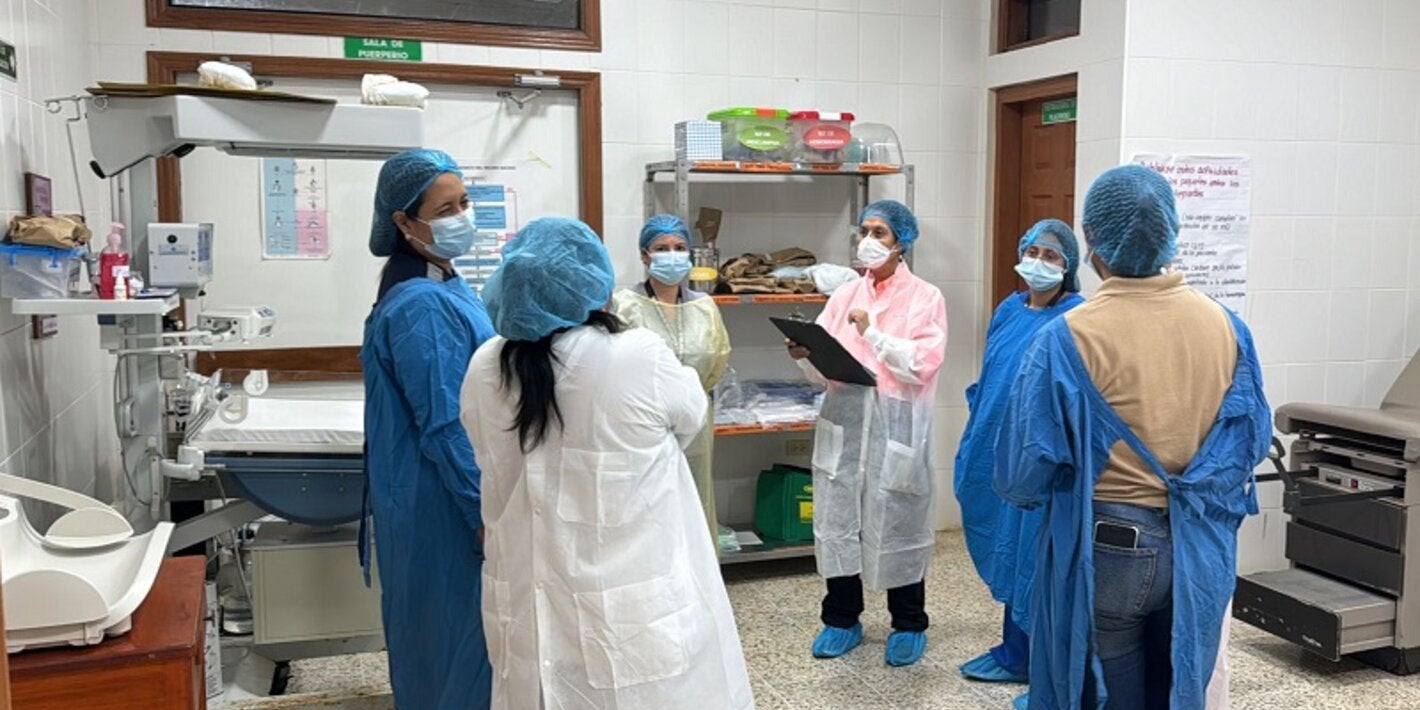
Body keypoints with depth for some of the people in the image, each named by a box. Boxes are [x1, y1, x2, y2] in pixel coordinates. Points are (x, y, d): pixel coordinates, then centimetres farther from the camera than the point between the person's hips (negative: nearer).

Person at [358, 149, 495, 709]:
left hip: (450, 494, 9)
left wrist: (490, 504, 21)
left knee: (441, 631, 20)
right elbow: (444, 428, -23)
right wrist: (488, 516, -20)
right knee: (459, 631, 3)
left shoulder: (445, 289, 10)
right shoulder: (421, 306, -21)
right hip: (444, 502, -9)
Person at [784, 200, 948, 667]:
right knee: (837, 516, 7)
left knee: (897, 521, 4)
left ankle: (908, 625, 21)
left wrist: (872, 333, -17)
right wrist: (805, 355, -13)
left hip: (896, 422, -4)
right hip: (844, 419, 4)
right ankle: (842, 619, 23)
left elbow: (923, 365, -13)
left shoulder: (925, 297, 0)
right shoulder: (845, 295, 12)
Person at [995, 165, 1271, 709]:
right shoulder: (1225, 326, -4)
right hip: (1199, 551, 4)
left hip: (1106, 548, -4)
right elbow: (1253, 440, 6)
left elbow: (1025, 469, -15)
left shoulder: (1068, 338, -19)